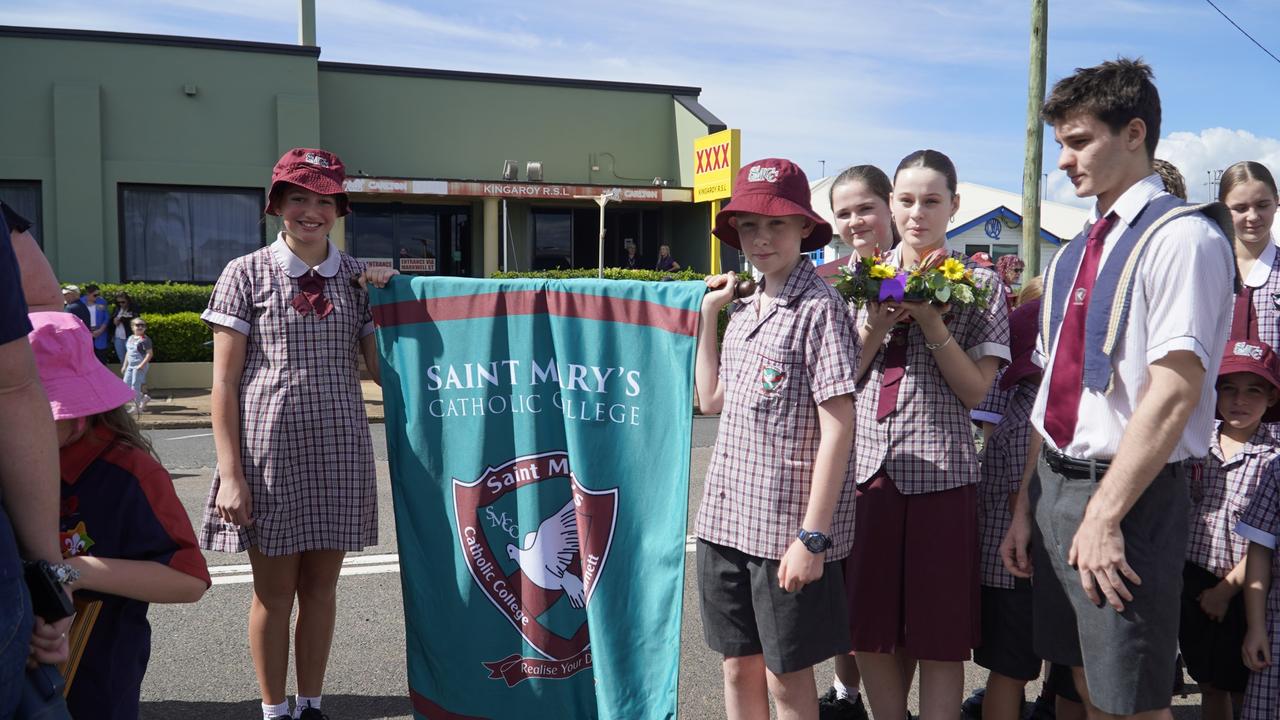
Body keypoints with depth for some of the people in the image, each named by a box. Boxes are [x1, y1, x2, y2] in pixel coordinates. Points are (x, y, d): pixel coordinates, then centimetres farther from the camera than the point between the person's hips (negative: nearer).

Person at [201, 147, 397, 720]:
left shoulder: (358, 276, 6)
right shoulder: (247, 273, -1)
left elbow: (383, 368, 5)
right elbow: (224, 381, -3)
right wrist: (231, 473, -9)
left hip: (339, 452, 3)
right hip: (270, 451, -2)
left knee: (321, 583, 11)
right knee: (275, 590, 7)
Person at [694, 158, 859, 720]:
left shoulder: (819, 307, -11)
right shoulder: (745, 310, 11)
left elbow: (838, 426, -14)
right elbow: (711, 399, 18)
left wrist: (813, 536, -18)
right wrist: (708, 314, 13)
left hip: (787, 528, -7)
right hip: (727, 520, 7)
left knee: (786, 675, 7)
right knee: (738, 666, 16)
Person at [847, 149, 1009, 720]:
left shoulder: (978, 284, 2)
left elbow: (976, 390, -5)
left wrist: (931, 322, -15)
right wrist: (876, 325, -7)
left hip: (938, 473, -3)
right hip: (865, 465, 3)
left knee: (938, 633, 5)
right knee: (870, 627, 10)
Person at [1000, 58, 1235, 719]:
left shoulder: (1181, 238, -11)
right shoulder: (1074, 254, 13)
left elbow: (1174, 394, -19)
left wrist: (1103, 518, -21)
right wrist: (1026, 505, 10)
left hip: (1127, 496, -7)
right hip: (1055, 484, 7)